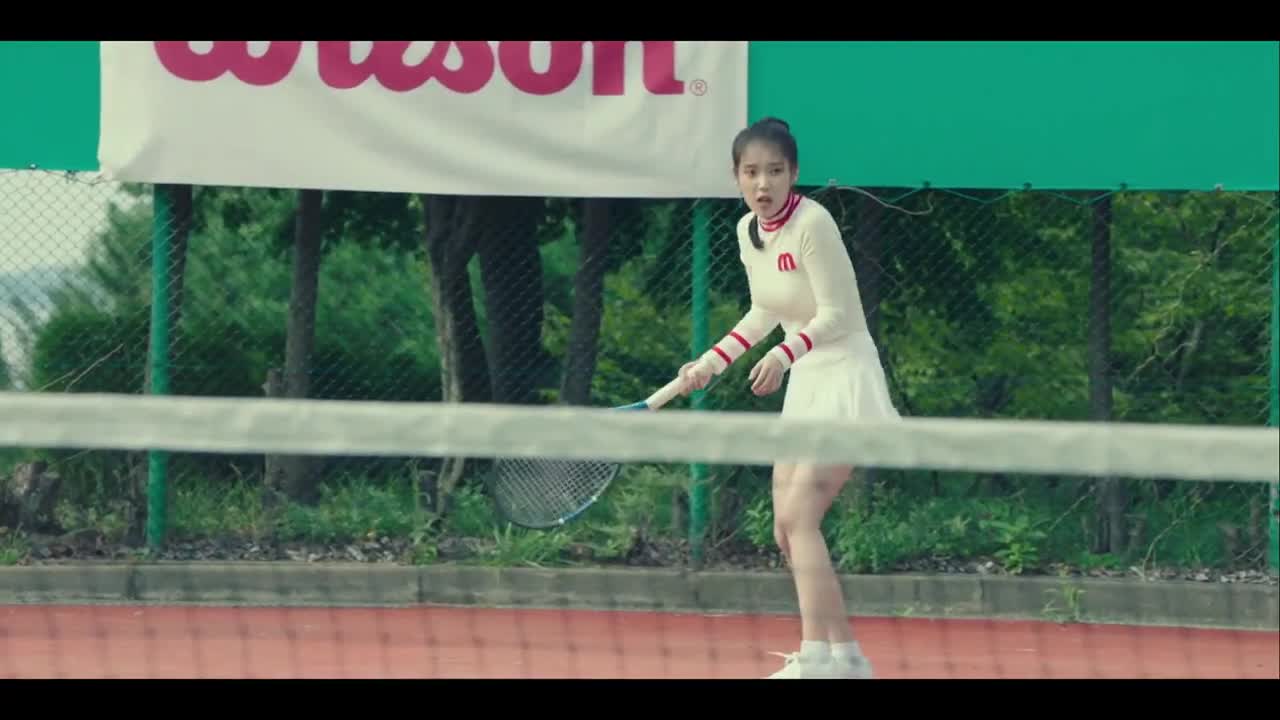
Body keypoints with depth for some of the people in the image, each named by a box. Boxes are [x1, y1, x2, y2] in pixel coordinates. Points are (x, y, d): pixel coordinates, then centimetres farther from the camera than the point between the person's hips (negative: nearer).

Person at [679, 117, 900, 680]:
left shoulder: (812, 223, -19)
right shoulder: (748, 231, 5)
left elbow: (836, 315, -19)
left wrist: (782, 355, -32)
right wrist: (710, 363, 15)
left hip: (845, 379, -9)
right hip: (805, 386, 9)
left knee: (798, 515, -20)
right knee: (788, 532, 6)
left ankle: (817, 655, -25)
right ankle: (845, 657, 15)